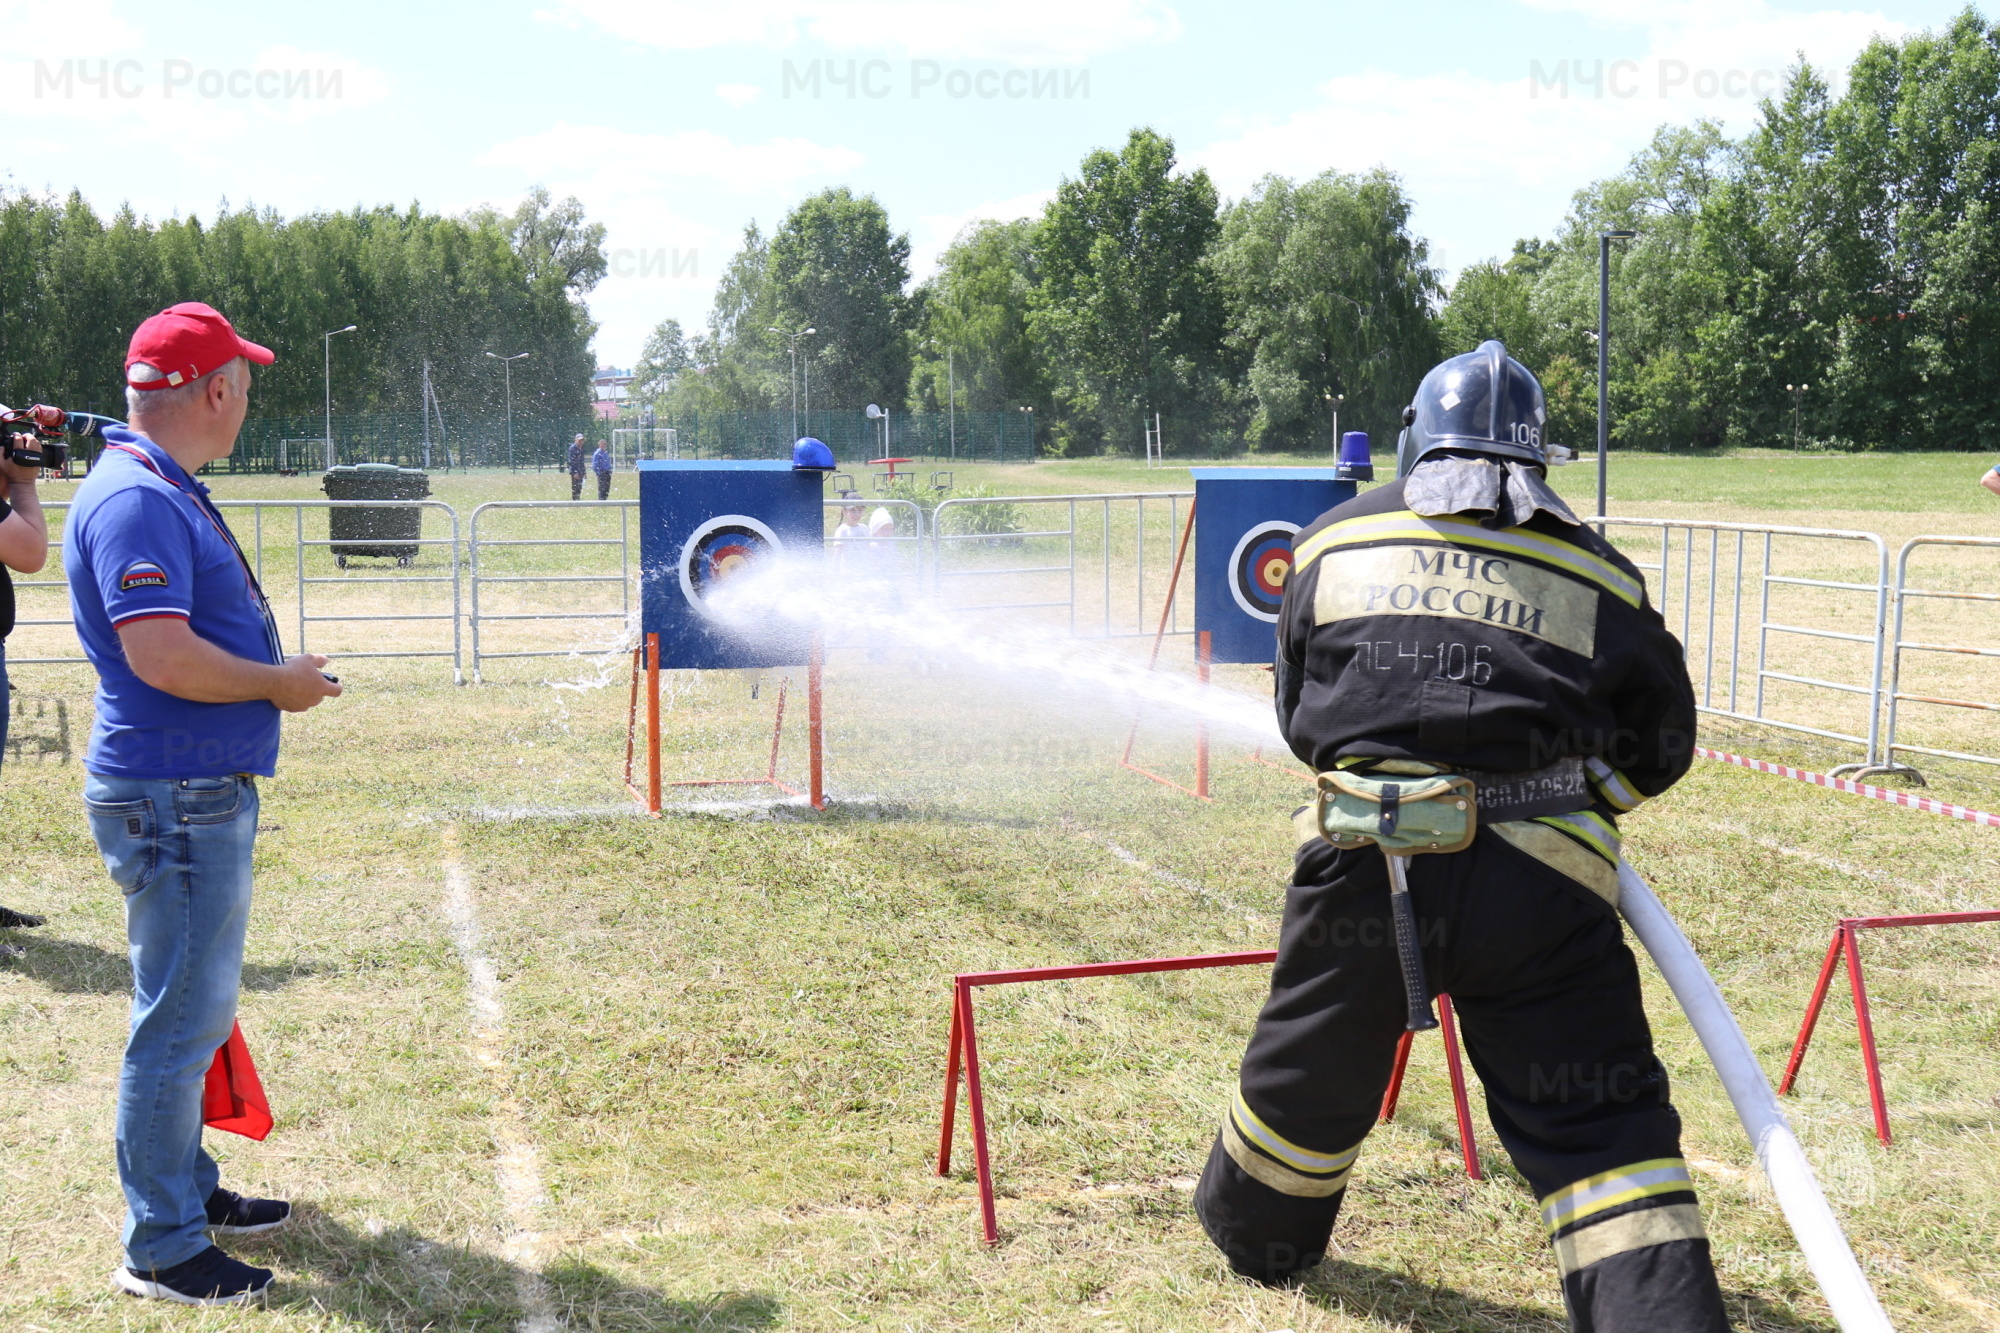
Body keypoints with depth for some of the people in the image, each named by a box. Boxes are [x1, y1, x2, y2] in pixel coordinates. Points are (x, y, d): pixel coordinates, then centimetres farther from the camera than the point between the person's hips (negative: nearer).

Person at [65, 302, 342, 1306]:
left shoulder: (166, 491, 14)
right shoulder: (135, 500, -19)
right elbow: (160, 655, -27)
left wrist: (276, 676, 13)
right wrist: (279, 684, -15)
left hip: (202, 793, 11)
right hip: (172, 799, -11)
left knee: (194, 1010, 20)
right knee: (180, 1020, -3)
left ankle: (190, 1193, 35)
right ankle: (162, 1250, 8)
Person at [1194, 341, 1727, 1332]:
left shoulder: (1337, 540, 12)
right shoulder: (1597, 572, 9)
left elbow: (1298, 717, 19)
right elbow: (1660, 748, 16)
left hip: (1363, 861, 2)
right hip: (1539, 880, -1)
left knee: (1312, 1072, 22)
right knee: (1598, 1121, 2)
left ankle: (1256, 1237, 45)